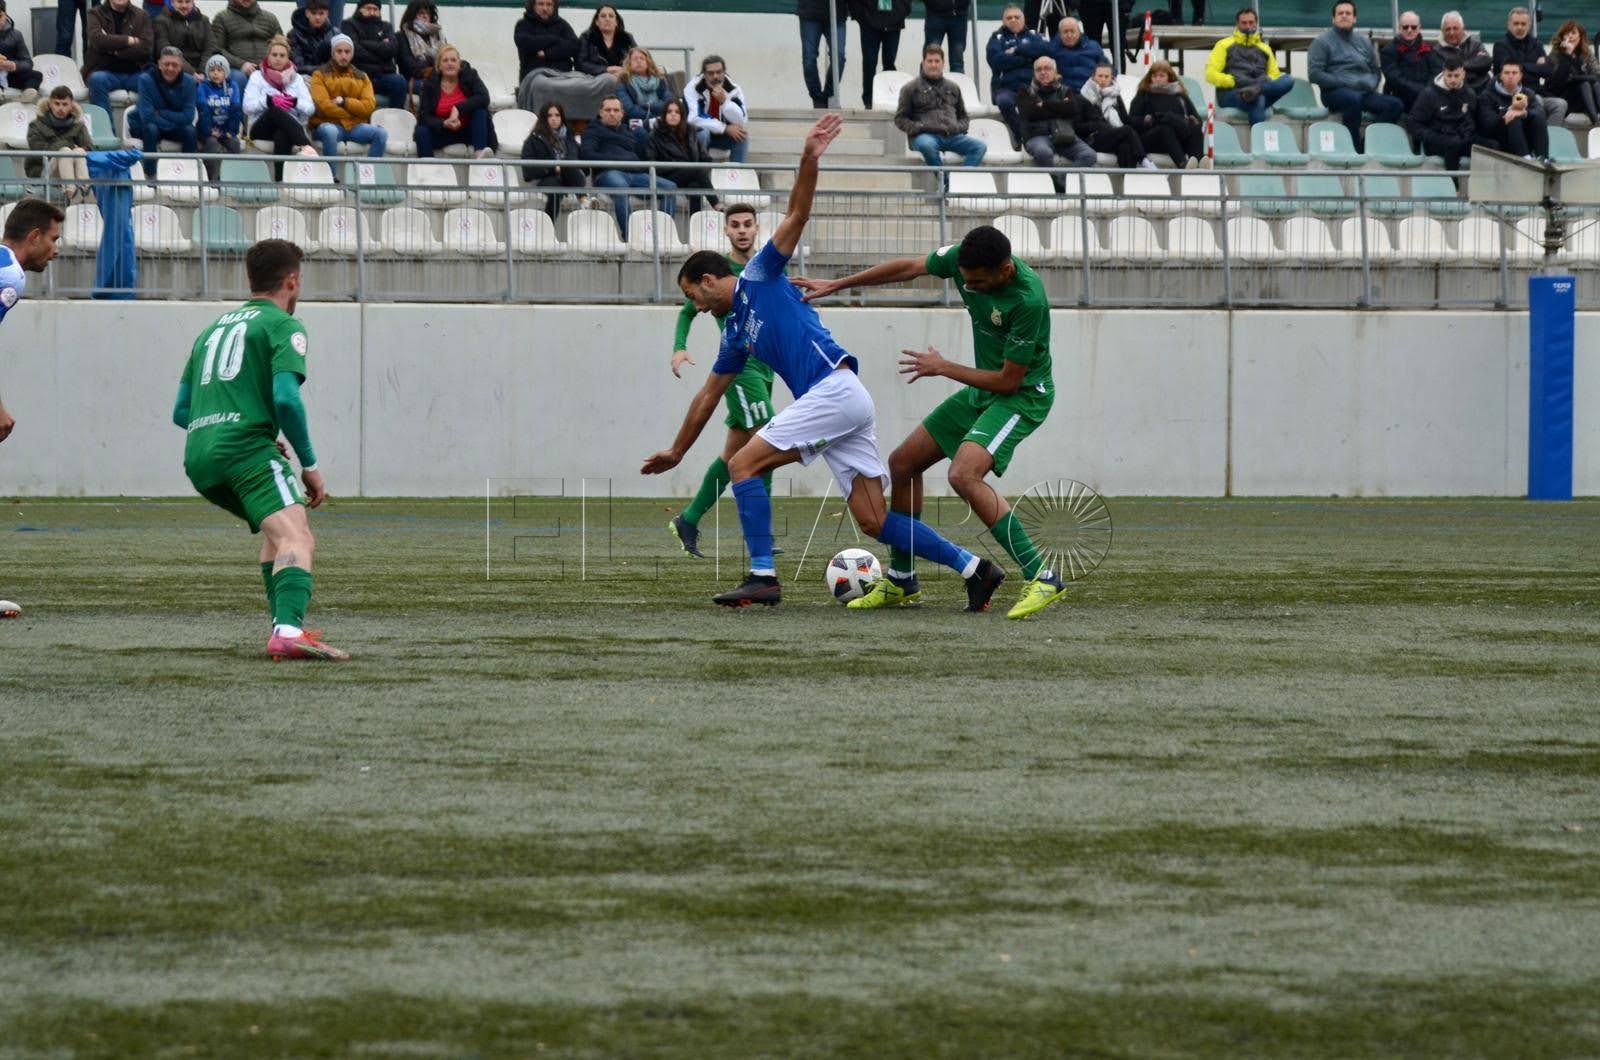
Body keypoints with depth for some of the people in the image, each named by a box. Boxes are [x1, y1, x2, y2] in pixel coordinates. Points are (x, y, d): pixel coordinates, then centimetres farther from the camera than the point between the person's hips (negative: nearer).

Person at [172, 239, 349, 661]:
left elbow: (181, 412, 27)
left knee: (279, 531, 29)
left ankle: (285, 625, 23)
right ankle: (289, 630, -47)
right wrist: (310, 464, -2)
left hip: (199, 459, 8)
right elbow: (286, 399, -11)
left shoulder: (212, 329, 27)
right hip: (246, 448, -8)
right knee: (296, 538, -22)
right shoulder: (282, 326, 5)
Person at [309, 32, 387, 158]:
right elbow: (323, 105, -9)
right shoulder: (321, 74, 5)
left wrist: (343, 102, -10)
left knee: (381, 133, -23)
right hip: (329, 123, -4)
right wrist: (353, 112, -4)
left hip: (355, 126, 4)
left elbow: (369, 106, 1)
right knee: (330, 132, -39)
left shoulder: (362, 77, 16)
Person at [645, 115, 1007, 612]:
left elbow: (796, 215, -5)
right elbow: (708, 397, 36)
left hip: (834, 390, -9)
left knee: (743, 464, -7)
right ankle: (973, 568, -1)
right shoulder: (736, 333, 27)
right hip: (845, 403, 9)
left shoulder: (759, 279, 6)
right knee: (875, 521, 0)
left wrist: (809, 160, -19)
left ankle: (763, 577, -10)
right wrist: (677, 452, 42)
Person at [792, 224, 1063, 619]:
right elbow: (909, 268, 7)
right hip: (982, 390, 9)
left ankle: (1042, 579, -26)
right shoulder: (962, 260, -12)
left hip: (1022, 394, -9)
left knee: (964, 474, -30)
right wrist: (836, 285, 10)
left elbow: (1008, 380, -23)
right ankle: (900, 581, 28)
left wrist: (942, 368, -12)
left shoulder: (1029, 300, -32)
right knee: (902, 463, 12)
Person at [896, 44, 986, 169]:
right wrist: (919, 127, -8)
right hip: (925, 135, -3)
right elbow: (900, 119, 10)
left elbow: (963, 116, 30)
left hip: (952, 136, 4)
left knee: (979, 146, -24)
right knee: (927, 145, -41)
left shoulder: (952, 88, 24)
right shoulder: (911, 88, 14)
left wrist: (958, 128, 6)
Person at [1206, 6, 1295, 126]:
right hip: (1231, 94, -4)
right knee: (1257, 99, -40)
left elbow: (1274, 75, 22)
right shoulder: (1225, 45, 15)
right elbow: (1211, 74, 5)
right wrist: (1232, 81, -12)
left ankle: (1255, 90, -48)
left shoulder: (1264, 48, 28)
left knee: (1288, 80, -27)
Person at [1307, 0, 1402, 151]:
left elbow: (1375, 70, 26)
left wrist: (1370, 84, 0)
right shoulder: (1322, 41, 4)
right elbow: (1315, 74, -5)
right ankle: (1353, 148, -32)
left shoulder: (1364, 41, 20)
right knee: (1353, 98, -40)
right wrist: (1347, 83, -13)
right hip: (1336, 93, -5)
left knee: (1396, 105, -21)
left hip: (1363, 92, 5)